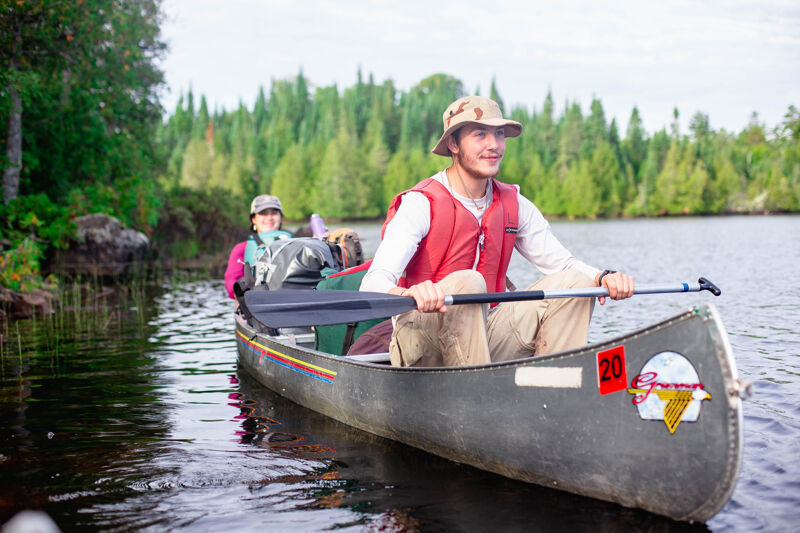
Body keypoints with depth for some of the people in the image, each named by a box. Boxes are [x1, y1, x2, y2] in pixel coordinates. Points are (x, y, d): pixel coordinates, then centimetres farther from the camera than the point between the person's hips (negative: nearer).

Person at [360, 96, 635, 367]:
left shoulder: (514, 205, 6)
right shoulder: (420, 204, -13)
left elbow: (562, 262, 7)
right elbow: (373, 284, -25)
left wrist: (603, 277, -16)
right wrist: (406, 294, -49)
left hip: (485, 340, 6)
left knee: (574, 283, -9)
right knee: (466, 282, -35)